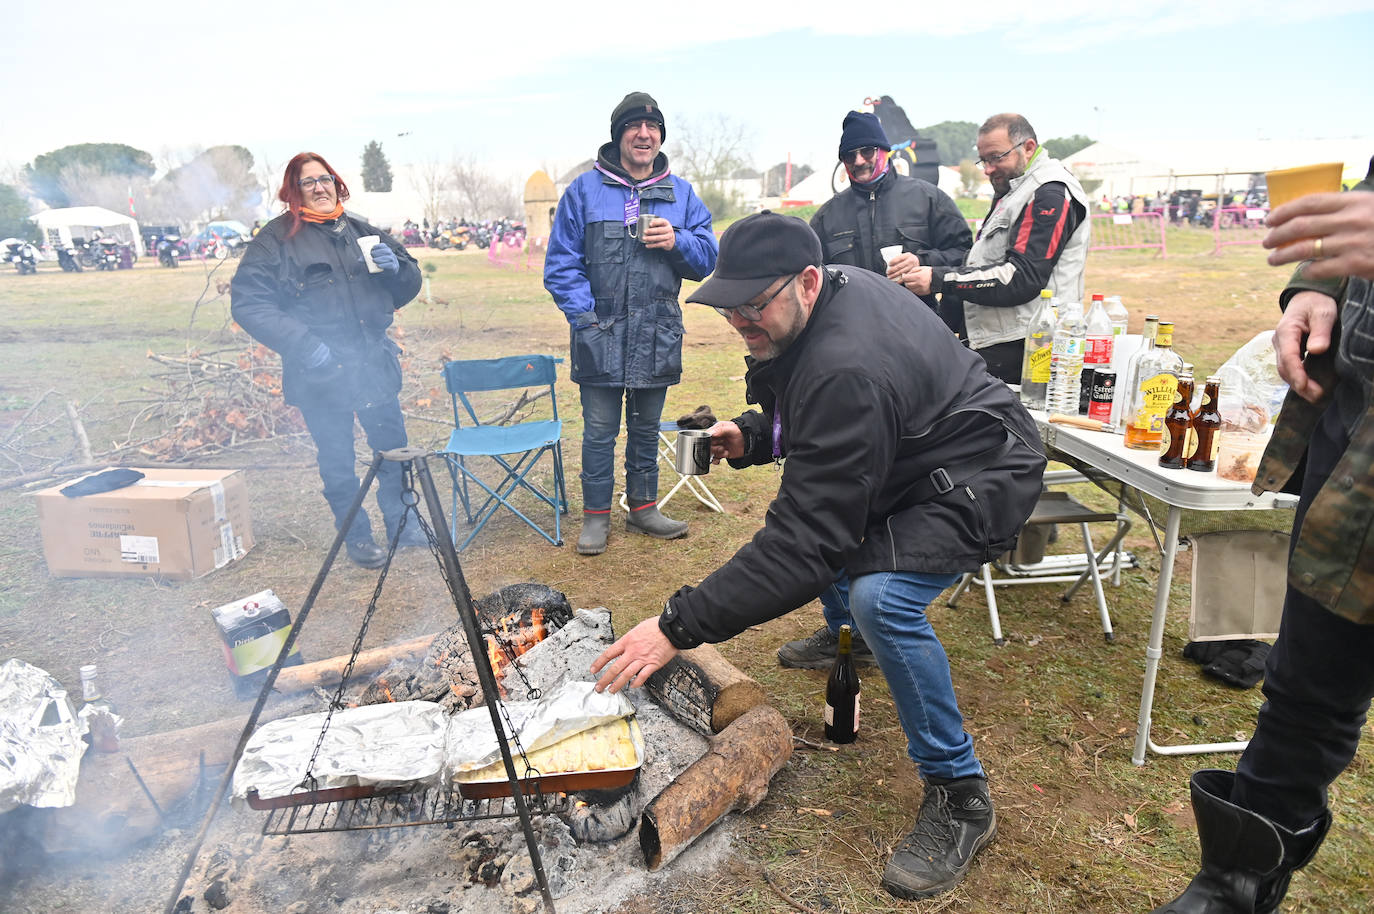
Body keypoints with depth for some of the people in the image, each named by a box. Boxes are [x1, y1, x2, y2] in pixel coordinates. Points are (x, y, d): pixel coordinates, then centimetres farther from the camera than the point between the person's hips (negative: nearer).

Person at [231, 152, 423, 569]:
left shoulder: (361, 231, 11)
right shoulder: (277, 238, -2)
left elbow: (407, 287, 16)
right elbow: (247, 302, -9)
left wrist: (395, 265, -8)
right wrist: (301, 343, -20)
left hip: (374, 362, 4)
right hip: (319, 372, -4)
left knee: (393, 447, 12)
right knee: (337, 460, 7)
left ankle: (401, 521, 31)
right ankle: (356, 535, 25)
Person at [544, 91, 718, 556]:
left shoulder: (681, 193, 9)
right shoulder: (584, 191, 2)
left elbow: (708, 257, 8)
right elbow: (561, 264, 0)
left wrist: (677, 242, -12)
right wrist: (584, 316, -12)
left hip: (657, 338, 3)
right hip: (600, 337, -2)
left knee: (646, 427, 15)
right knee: (600, 430, 3)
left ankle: (643, 507, 29)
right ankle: (596, 514, 18)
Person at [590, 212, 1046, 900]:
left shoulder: (849, 371, -36)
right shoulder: (828, 293, -6)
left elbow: (807, 541, -38)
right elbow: (799, 416, 12)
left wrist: (680, 627, -38)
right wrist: (752, 437, -9)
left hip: (980, 476, -10)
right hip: (908, 458, 11)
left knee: (882, 597, -31)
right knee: (812, 501, 21)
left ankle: (960, 799, -10)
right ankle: (847, 635, 44)